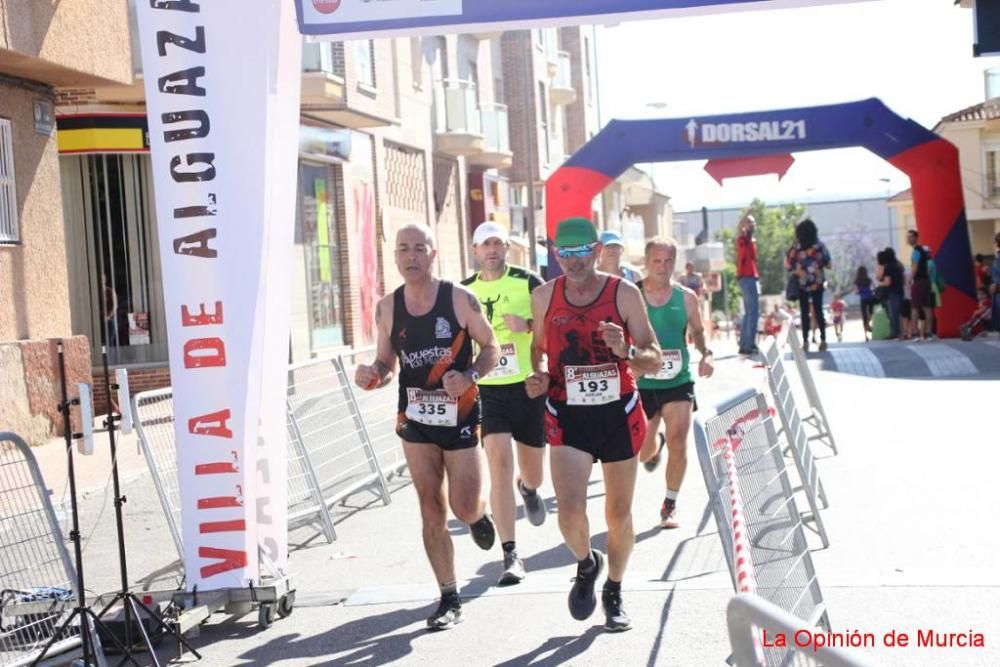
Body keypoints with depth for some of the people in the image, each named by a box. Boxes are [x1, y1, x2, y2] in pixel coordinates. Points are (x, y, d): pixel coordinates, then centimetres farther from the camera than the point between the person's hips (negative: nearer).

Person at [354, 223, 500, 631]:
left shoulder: (461, 299, -10)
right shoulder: (387, 308, 0)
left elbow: (491, 347, -2)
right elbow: (386, 364, 8)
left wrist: (470, 377, -20)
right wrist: (372, 377, -15)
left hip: (460, 416, -3)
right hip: (415, 419, 3)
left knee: (464, 509, -2)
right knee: (432, 512, 4)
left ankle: (479, 514, 37)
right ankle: (449, 598, 14)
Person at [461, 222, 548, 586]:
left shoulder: (528, 282, -2)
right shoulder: (464, 291, 6)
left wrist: (528, 325, -21)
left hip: (528, 385, 0)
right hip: (486, 389, 0)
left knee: (533, 470, 12)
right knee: (499, 463, -15)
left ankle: (528, 488, 53)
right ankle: (510, 555, -12)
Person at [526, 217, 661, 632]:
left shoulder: (624, 294, -7)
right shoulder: (544, 296, -1)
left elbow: (654, 360, -6)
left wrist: (626, 352, -27)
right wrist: (539, 374, -3)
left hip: (619, 412, 0)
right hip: (568, 415, 0)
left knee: (619, 513, 11)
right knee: (570, 511, -16)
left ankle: (614, 593, 34)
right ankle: (586, 564, 18)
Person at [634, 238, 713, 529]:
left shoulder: (686, 297, -1)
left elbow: (698, 331, 12)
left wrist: (706, 354, -6)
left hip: (678, 381, 0)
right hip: (642, 382, 0)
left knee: (678, 442, -9)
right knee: (641, 451, 9)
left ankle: (670, 504, 8)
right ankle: (653, 451, 49)